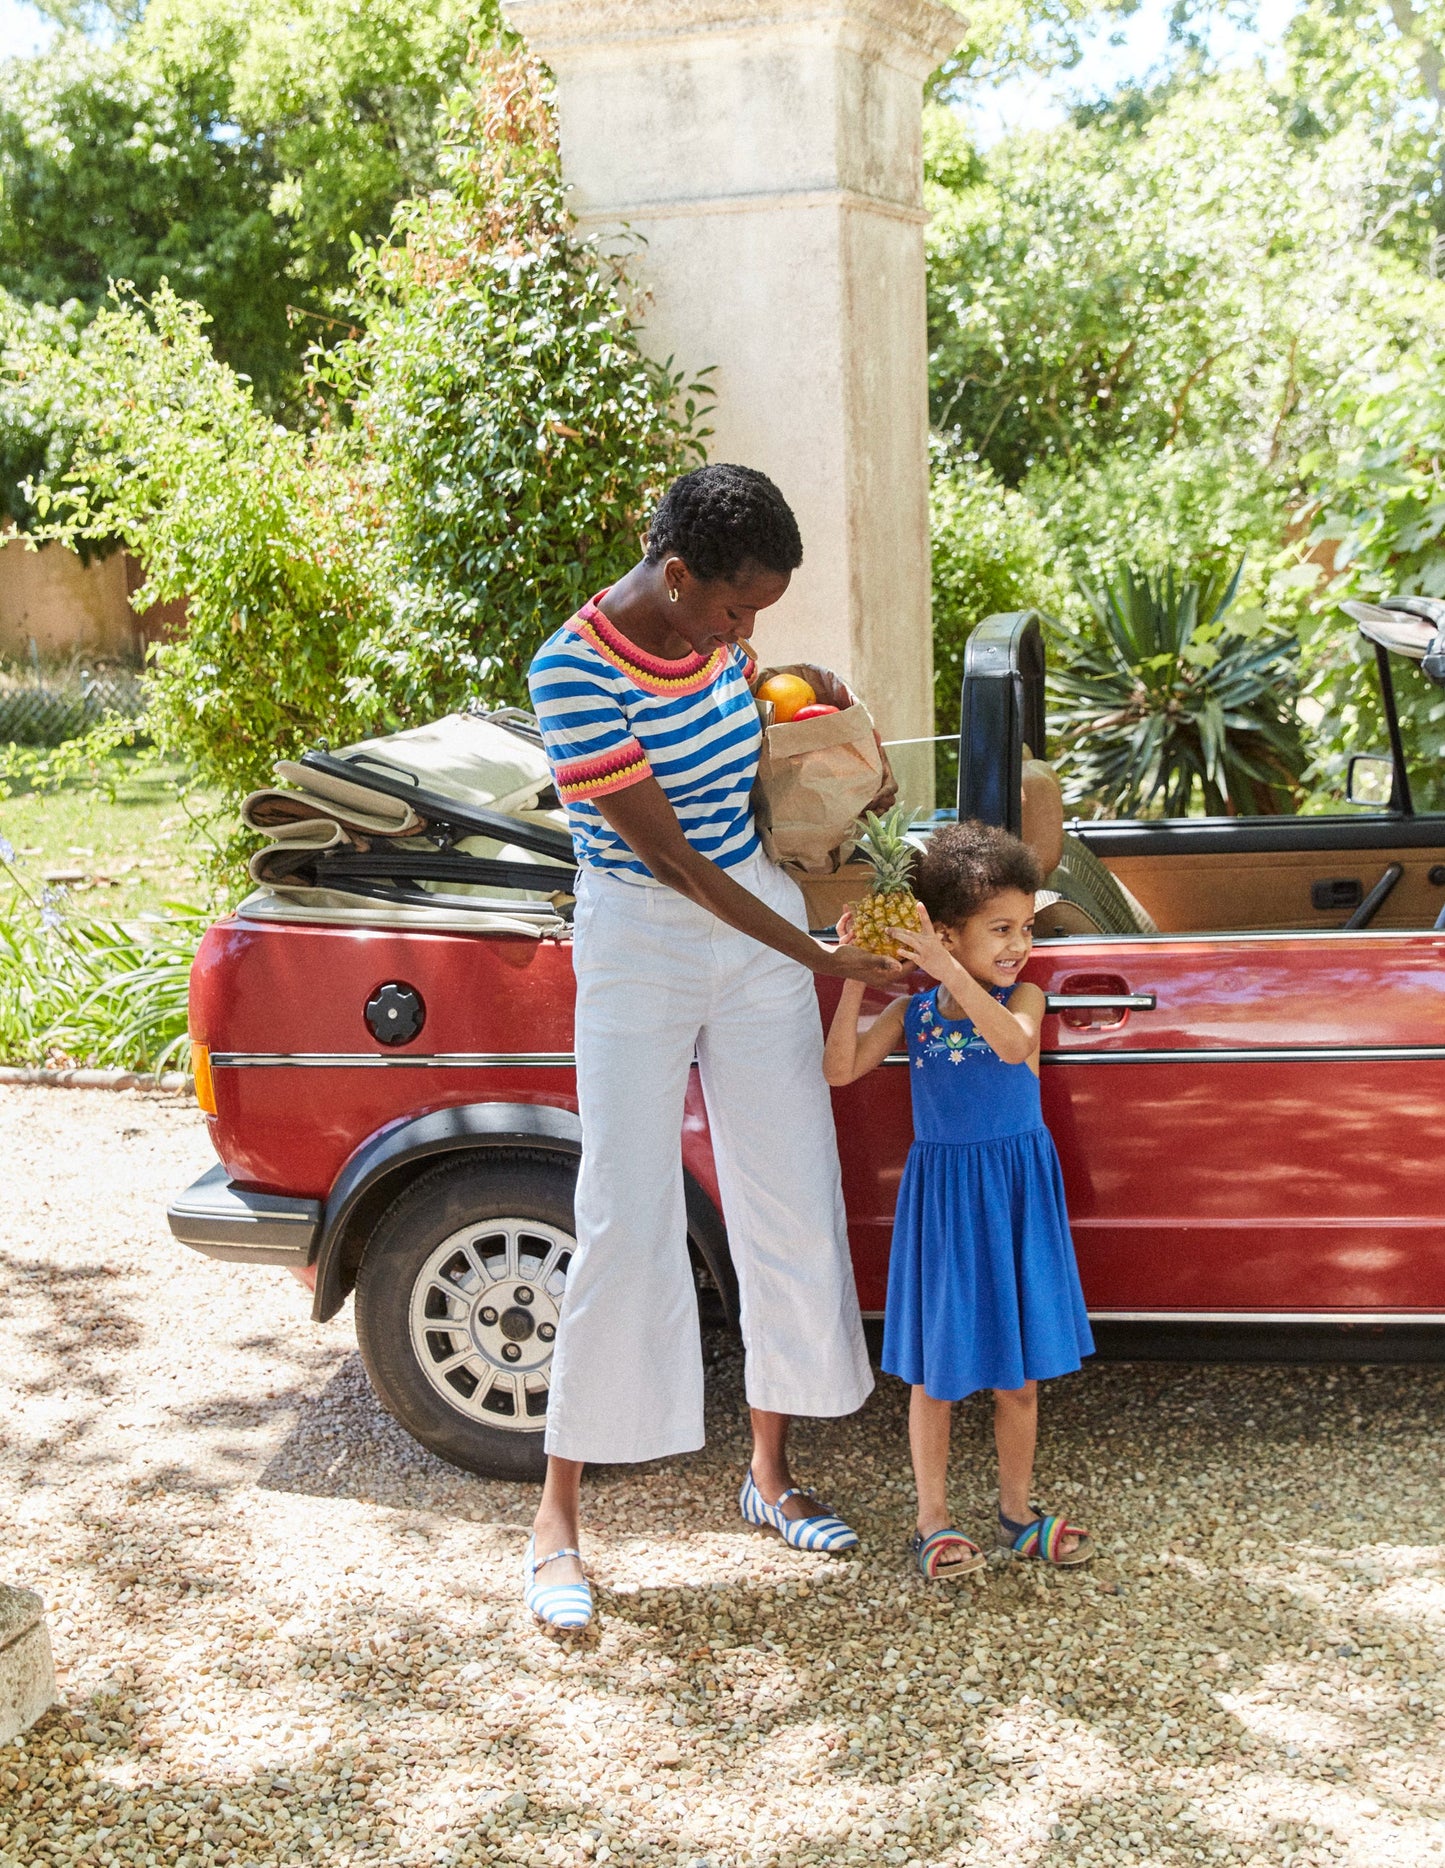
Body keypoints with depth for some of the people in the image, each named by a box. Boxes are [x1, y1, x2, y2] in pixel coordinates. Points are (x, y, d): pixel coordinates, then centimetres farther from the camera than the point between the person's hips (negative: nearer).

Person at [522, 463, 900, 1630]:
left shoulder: (720, 632, -2)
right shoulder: (576, 671, -22)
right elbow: (667, 854, -21)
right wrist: (817, 958, -19)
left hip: (760, 915, 6)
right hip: (640, 950, -6)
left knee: (792, 1206, 8)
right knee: (628, 1225, -6)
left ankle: (771, 1472, 25)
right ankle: (559, 1517, 8)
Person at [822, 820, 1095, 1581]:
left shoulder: (1022, 996, -6)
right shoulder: (912, 1014, -3)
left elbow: (1013, 1043, -30)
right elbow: (840, 1069, -13)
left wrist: (948, 971, -38)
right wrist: (853, 981, -20)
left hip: (1018, 1193, 0)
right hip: (943, 1195, 0)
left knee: (1020, 1367, 11)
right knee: (936, 1368, 8)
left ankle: (1017, 1510, 28)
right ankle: (932, 1521, 20)